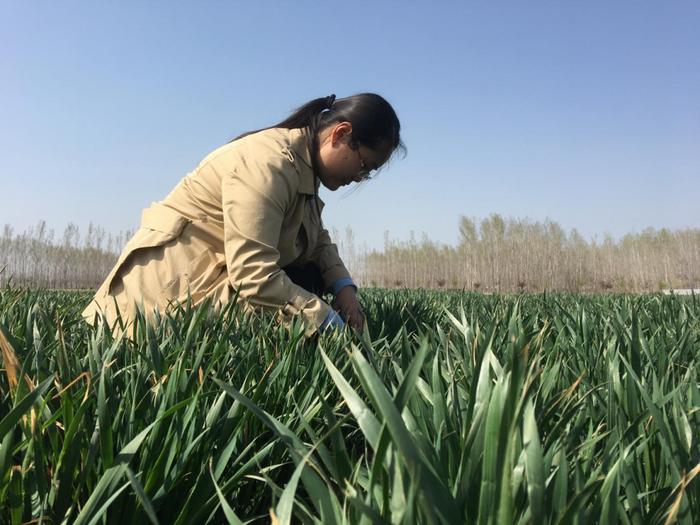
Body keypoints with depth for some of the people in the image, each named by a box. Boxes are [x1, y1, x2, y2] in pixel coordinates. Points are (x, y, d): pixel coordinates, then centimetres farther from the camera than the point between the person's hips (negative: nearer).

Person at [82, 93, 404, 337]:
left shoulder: (305, 166, 7)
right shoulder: (268, 162, -24)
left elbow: (318, 240, 13)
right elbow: (255, 277, -31)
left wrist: (344, 288, -5)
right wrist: (330, 323, -24)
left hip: (219, 275, 9)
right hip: (170, 287, -9)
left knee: (309, 277, 2)